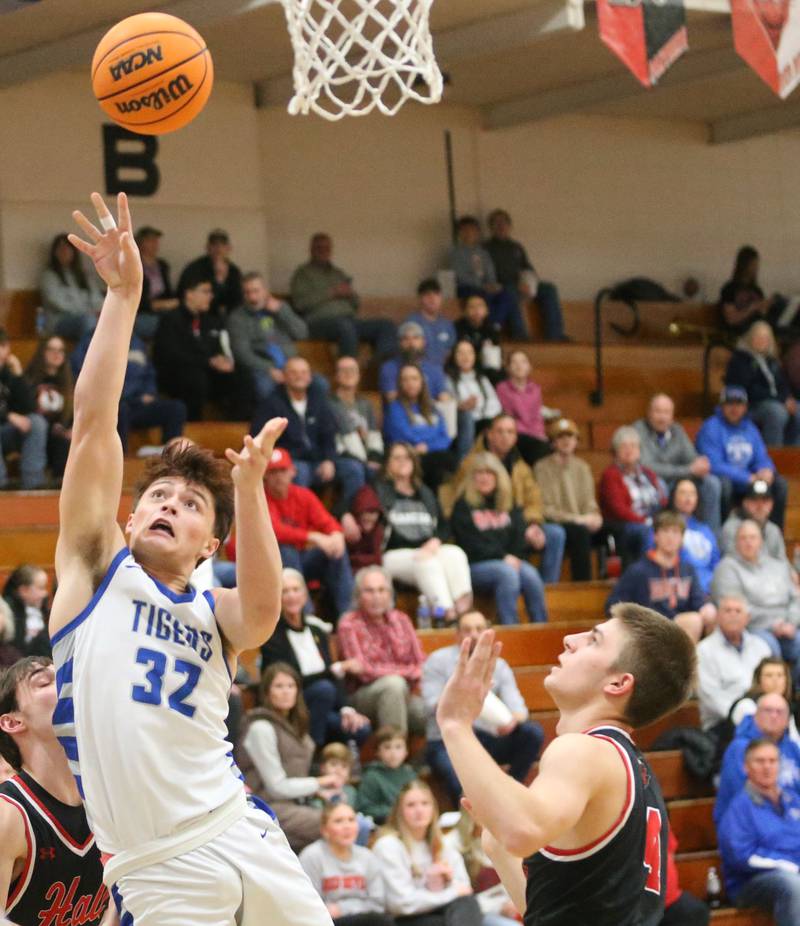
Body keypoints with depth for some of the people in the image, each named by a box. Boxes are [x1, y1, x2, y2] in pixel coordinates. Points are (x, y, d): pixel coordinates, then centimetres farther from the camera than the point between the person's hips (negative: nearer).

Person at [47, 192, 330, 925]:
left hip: (244, 838, 3)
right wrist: (123, 294, -7)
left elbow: (264, 608, -13)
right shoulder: (96, 569, 9)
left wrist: (248, 483, -23)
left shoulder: (216, 614, 13)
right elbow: (94, 421, -1)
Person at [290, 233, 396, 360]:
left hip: (348, 319, 6)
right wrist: (332, 293, -6)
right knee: (345, 326, -41)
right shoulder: (303, 272, 11)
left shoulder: (339, 274, 29)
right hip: (320, 321, -6)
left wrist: (351, 294, 4)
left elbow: (355, 305, 28)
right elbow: (300, 303, -7)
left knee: (386, 325, -18)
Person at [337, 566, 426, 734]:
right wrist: (406, 672, -9)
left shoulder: (401, 620, 11)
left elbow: (420, 665, 10)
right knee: (394, 683, -37)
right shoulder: (349, 625, -5)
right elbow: (362, 671, -12)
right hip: (364, 696, -4)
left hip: (403, 695, 4)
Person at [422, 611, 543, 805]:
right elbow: (433, 707, -9)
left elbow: (517, 707, -3)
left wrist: (512, 721, -29)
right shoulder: (438, 661, 0)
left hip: (486, 739, 4)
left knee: (533, 733, -21)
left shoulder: (499, 666, 7)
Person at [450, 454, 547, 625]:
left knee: (530, 574, -27)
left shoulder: (509, 505, 20)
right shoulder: (463, 506, 4)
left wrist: (515, 557, -10)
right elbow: (470, 543, -6)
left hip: (509, 561, 4)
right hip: (476, 565, -4)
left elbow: (519, 534, 10)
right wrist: (503, 557, -13)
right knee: (507, 573, -34)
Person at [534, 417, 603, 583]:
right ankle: (582, 584, -38)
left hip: (582, 524, 5)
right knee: (580, 532, -38)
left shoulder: (582, 467, 18)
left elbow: (589, 501, 17)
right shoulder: (543, 468, 0)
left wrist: (593, 516, -8)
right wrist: (576, 519, -15)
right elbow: (544, 509, -6)